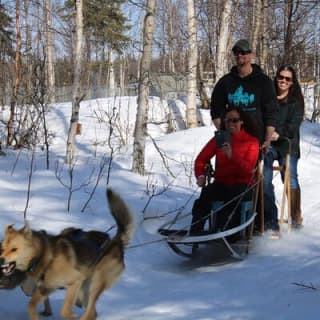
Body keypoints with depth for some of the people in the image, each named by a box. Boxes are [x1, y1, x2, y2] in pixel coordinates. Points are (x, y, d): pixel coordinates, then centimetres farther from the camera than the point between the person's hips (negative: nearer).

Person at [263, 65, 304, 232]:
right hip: (267, 143, 1)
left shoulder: (296, 101, 7)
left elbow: (294, 124, -4)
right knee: (265, 181, -12)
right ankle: (270, 219, -7)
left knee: (290, 179, -5)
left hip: (287, 144, -1)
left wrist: (279, 133, -22)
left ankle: (296, 218, 10)